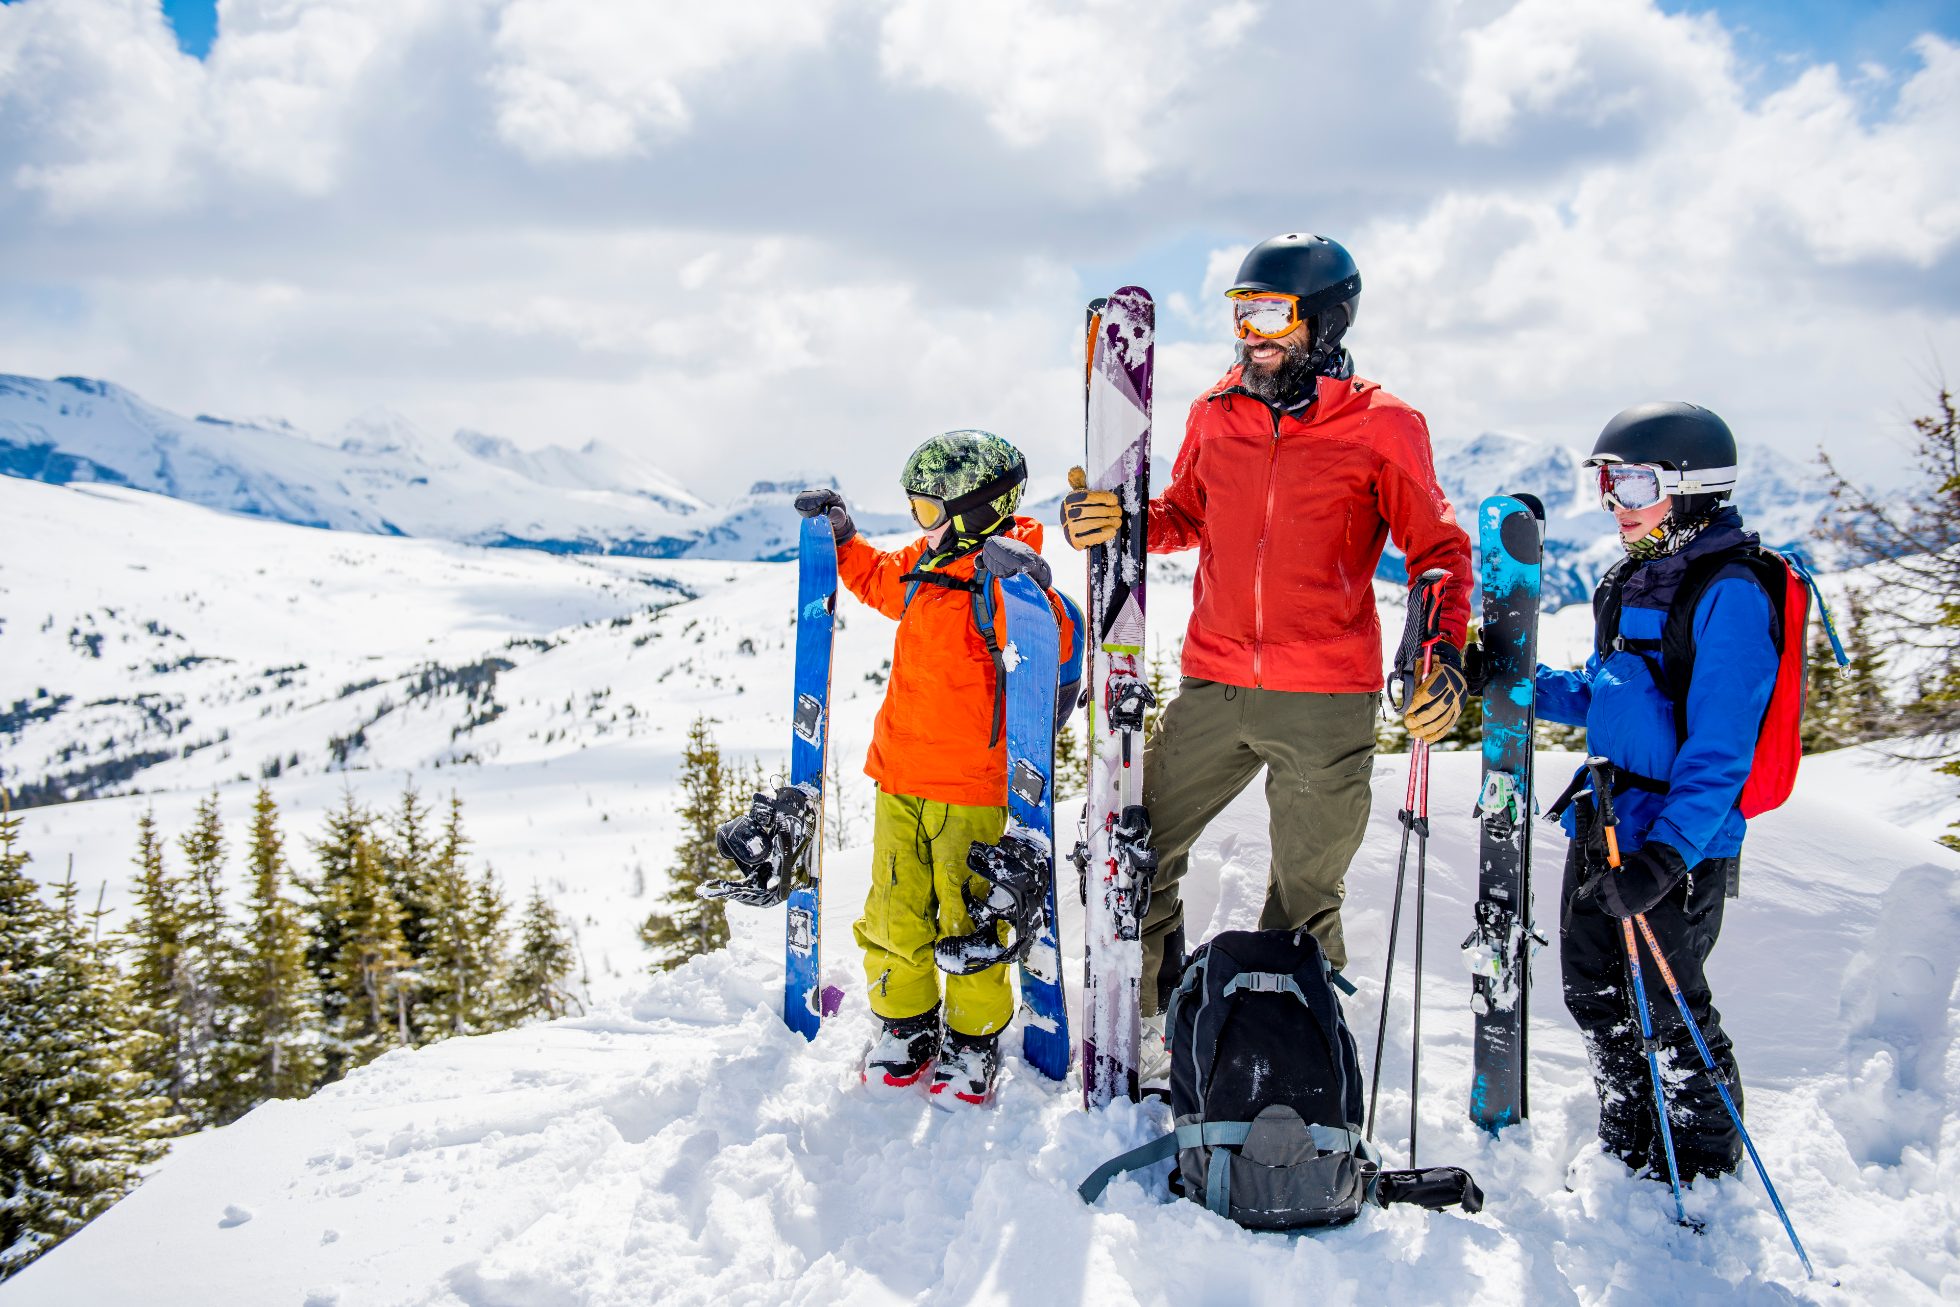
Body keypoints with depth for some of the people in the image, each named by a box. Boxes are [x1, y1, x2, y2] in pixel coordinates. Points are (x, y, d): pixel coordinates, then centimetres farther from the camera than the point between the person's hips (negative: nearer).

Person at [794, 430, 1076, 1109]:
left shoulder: (1004, 575, -13)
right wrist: (843, 538, 24)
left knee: (969, 919, 0)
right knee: (894, 914, 12)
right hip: (900, 774, 7)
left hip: (972, 785, -7)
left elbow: (1053, 646, -28)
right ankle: (905, 1025, 28)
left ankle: (973, 1041, 17)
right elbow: (878, 579, 33)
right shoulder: (924, 563, 10)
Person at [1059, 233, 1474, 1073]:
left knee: (1306, 896, 7)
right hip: (1214, 688, 4)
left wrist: (1446, 652, -15)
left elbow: (1437, 549, 0)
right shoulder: (1216, 414, 7)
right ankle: (1149, 1023, 26)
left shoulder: (1380, 427, -5)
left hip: (1327, 703, -4)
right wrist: (1115, 523, 0)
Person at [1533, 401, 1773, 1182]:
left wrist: (1664, 857, -30)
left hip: (1679, 843, -8)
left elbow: (1720, 751, -22)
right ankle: (1628, 1158, 36)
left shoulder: (1729, 596, -17)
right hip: (1600, 826, 9)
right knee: (1593, 995, 17)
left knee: (1670, 1013, 3)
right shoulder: (1627, 582, 10)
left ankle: (1704, 1178, 23)